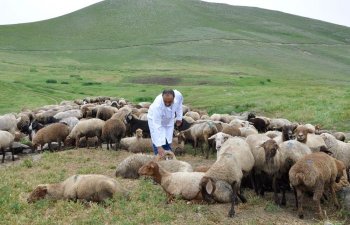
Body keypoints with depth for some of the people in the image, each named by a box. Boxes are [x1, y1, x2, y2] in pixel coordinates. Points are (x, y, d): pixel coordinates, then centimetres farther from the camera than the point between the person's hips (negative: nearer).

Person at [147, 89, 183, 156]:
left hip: (169, 120, 4)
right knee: (157, 144, -13)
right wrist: (159, 146, -44)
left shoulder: (178, 95, -31)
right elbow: (156, 127, -42)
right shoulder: (157, 105, -42)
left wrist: (179, 117, 1)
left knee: (168, 144, 6)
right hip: (155, 120, -4)